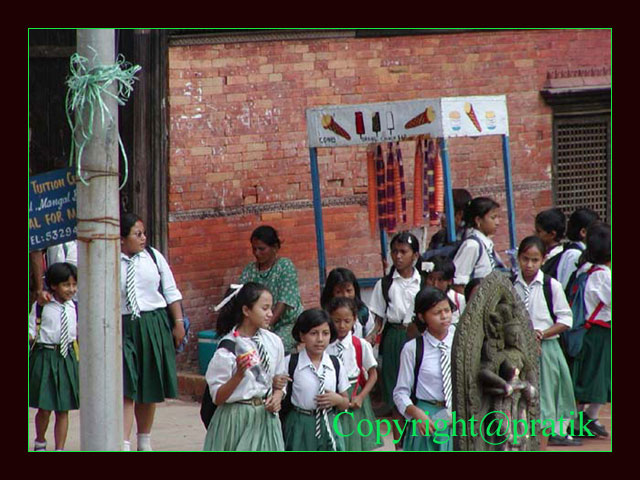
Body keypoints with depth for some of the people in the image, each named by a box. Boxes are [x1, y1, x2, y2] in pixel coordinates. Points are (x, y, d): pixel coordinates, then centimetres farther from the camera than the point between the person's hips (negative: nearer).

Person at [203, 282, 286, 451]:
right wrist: (239, 374, -26)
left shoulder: (273, 342, 2)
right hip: (236, 419, -4)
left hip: (265, 417, 5)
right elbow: (217, 397, -11)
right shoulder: (228, 348, -13)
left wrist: (277, 396, -6)